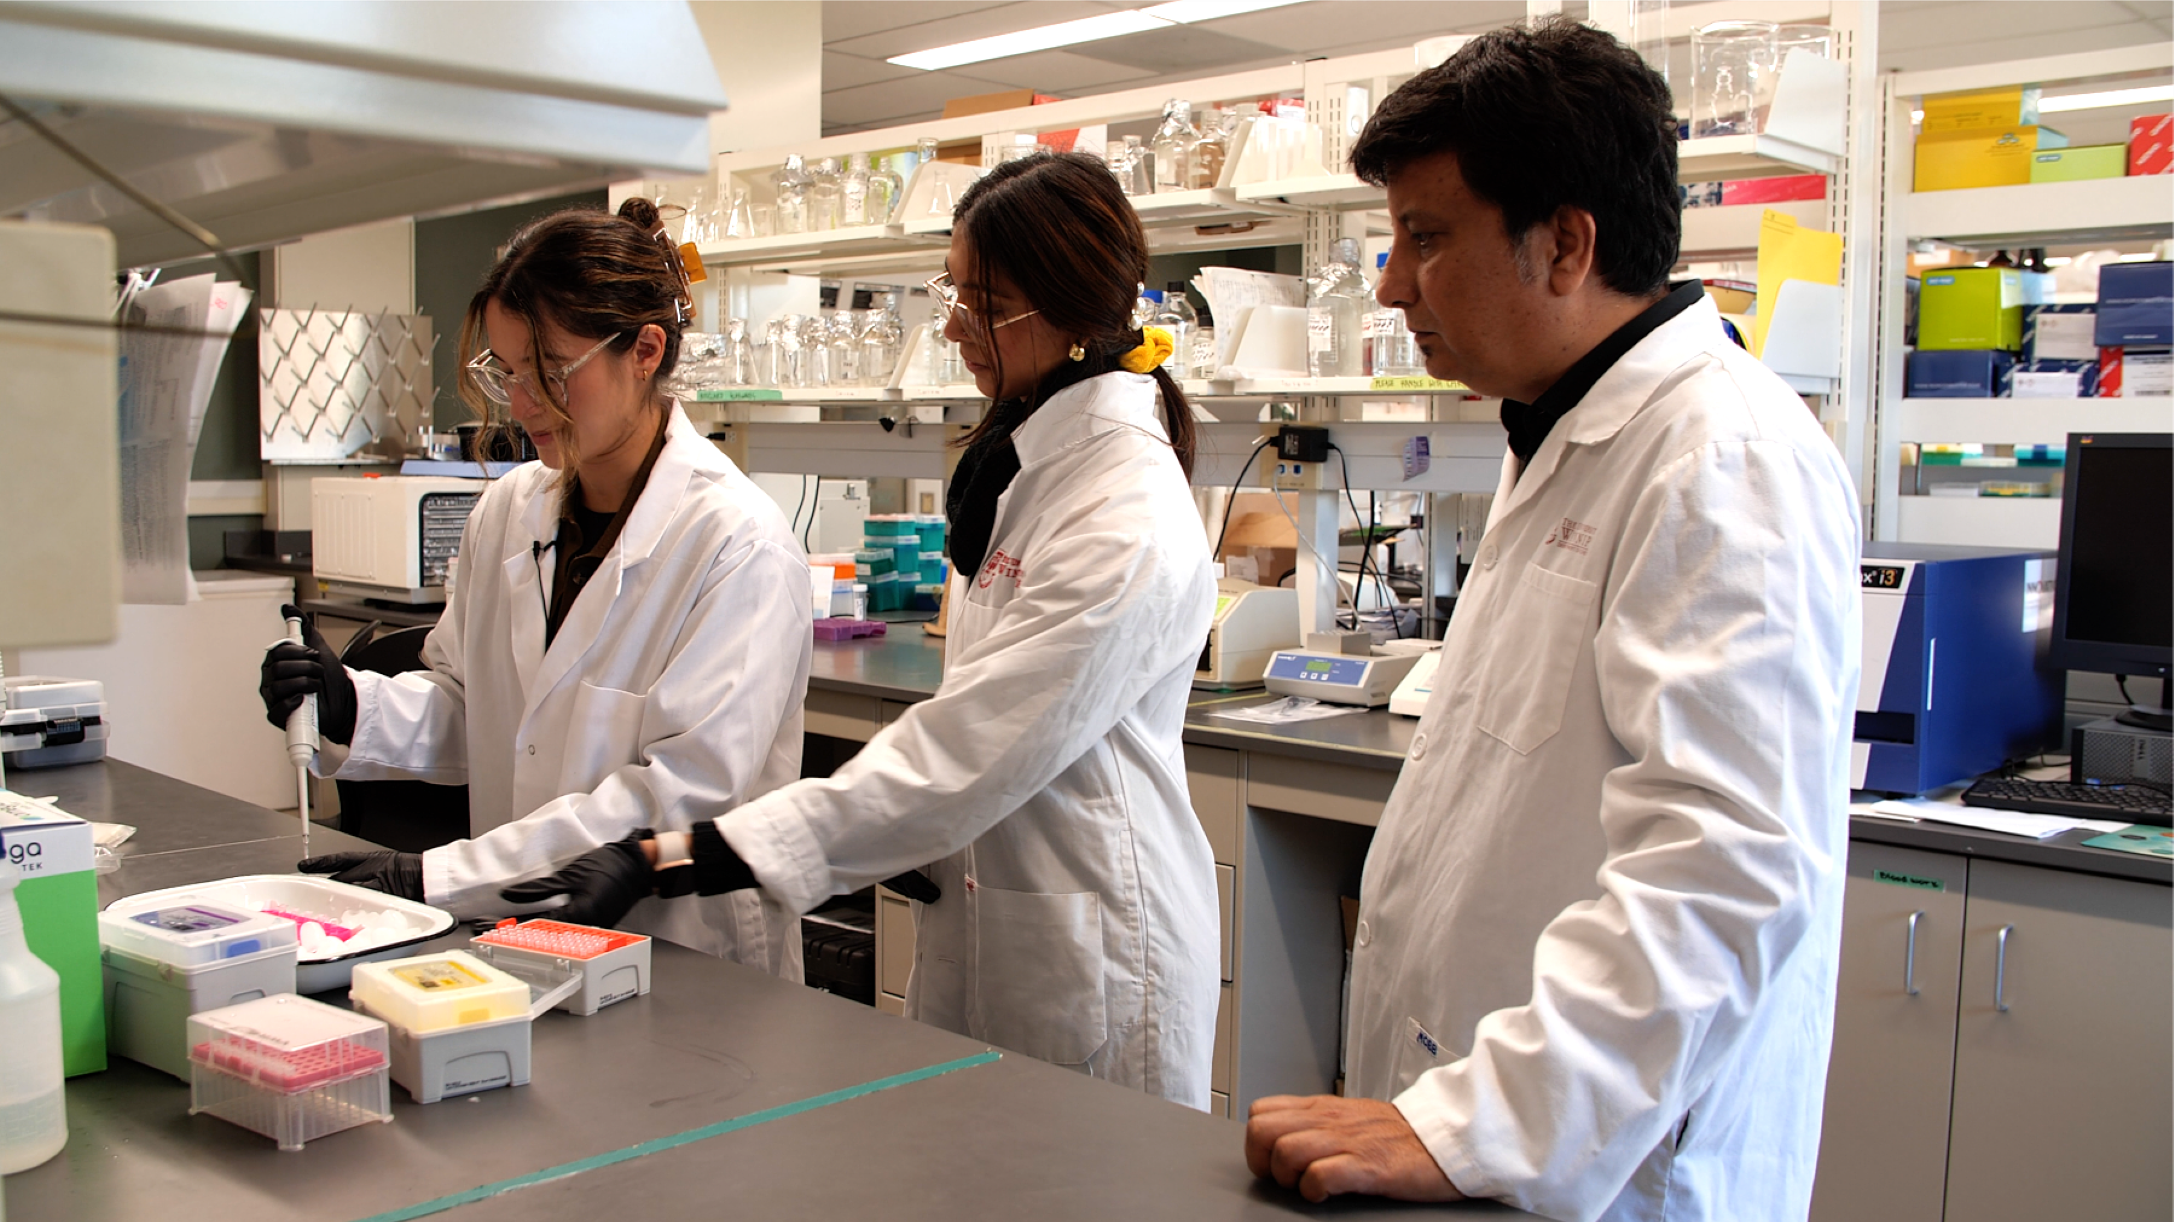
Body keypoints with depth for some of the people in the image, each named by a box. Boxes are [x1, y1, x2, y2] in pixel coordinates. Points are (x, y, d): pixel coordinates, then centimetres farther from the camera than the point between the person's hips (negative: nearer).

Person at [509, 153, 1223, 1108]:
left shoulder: (1129, 520, -23)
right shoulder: (1022, 454, 7)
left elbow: (963, 752, -25)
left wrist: (684, 857, -25)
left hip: (1089, 940, -8)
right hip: (988, 909, 8)